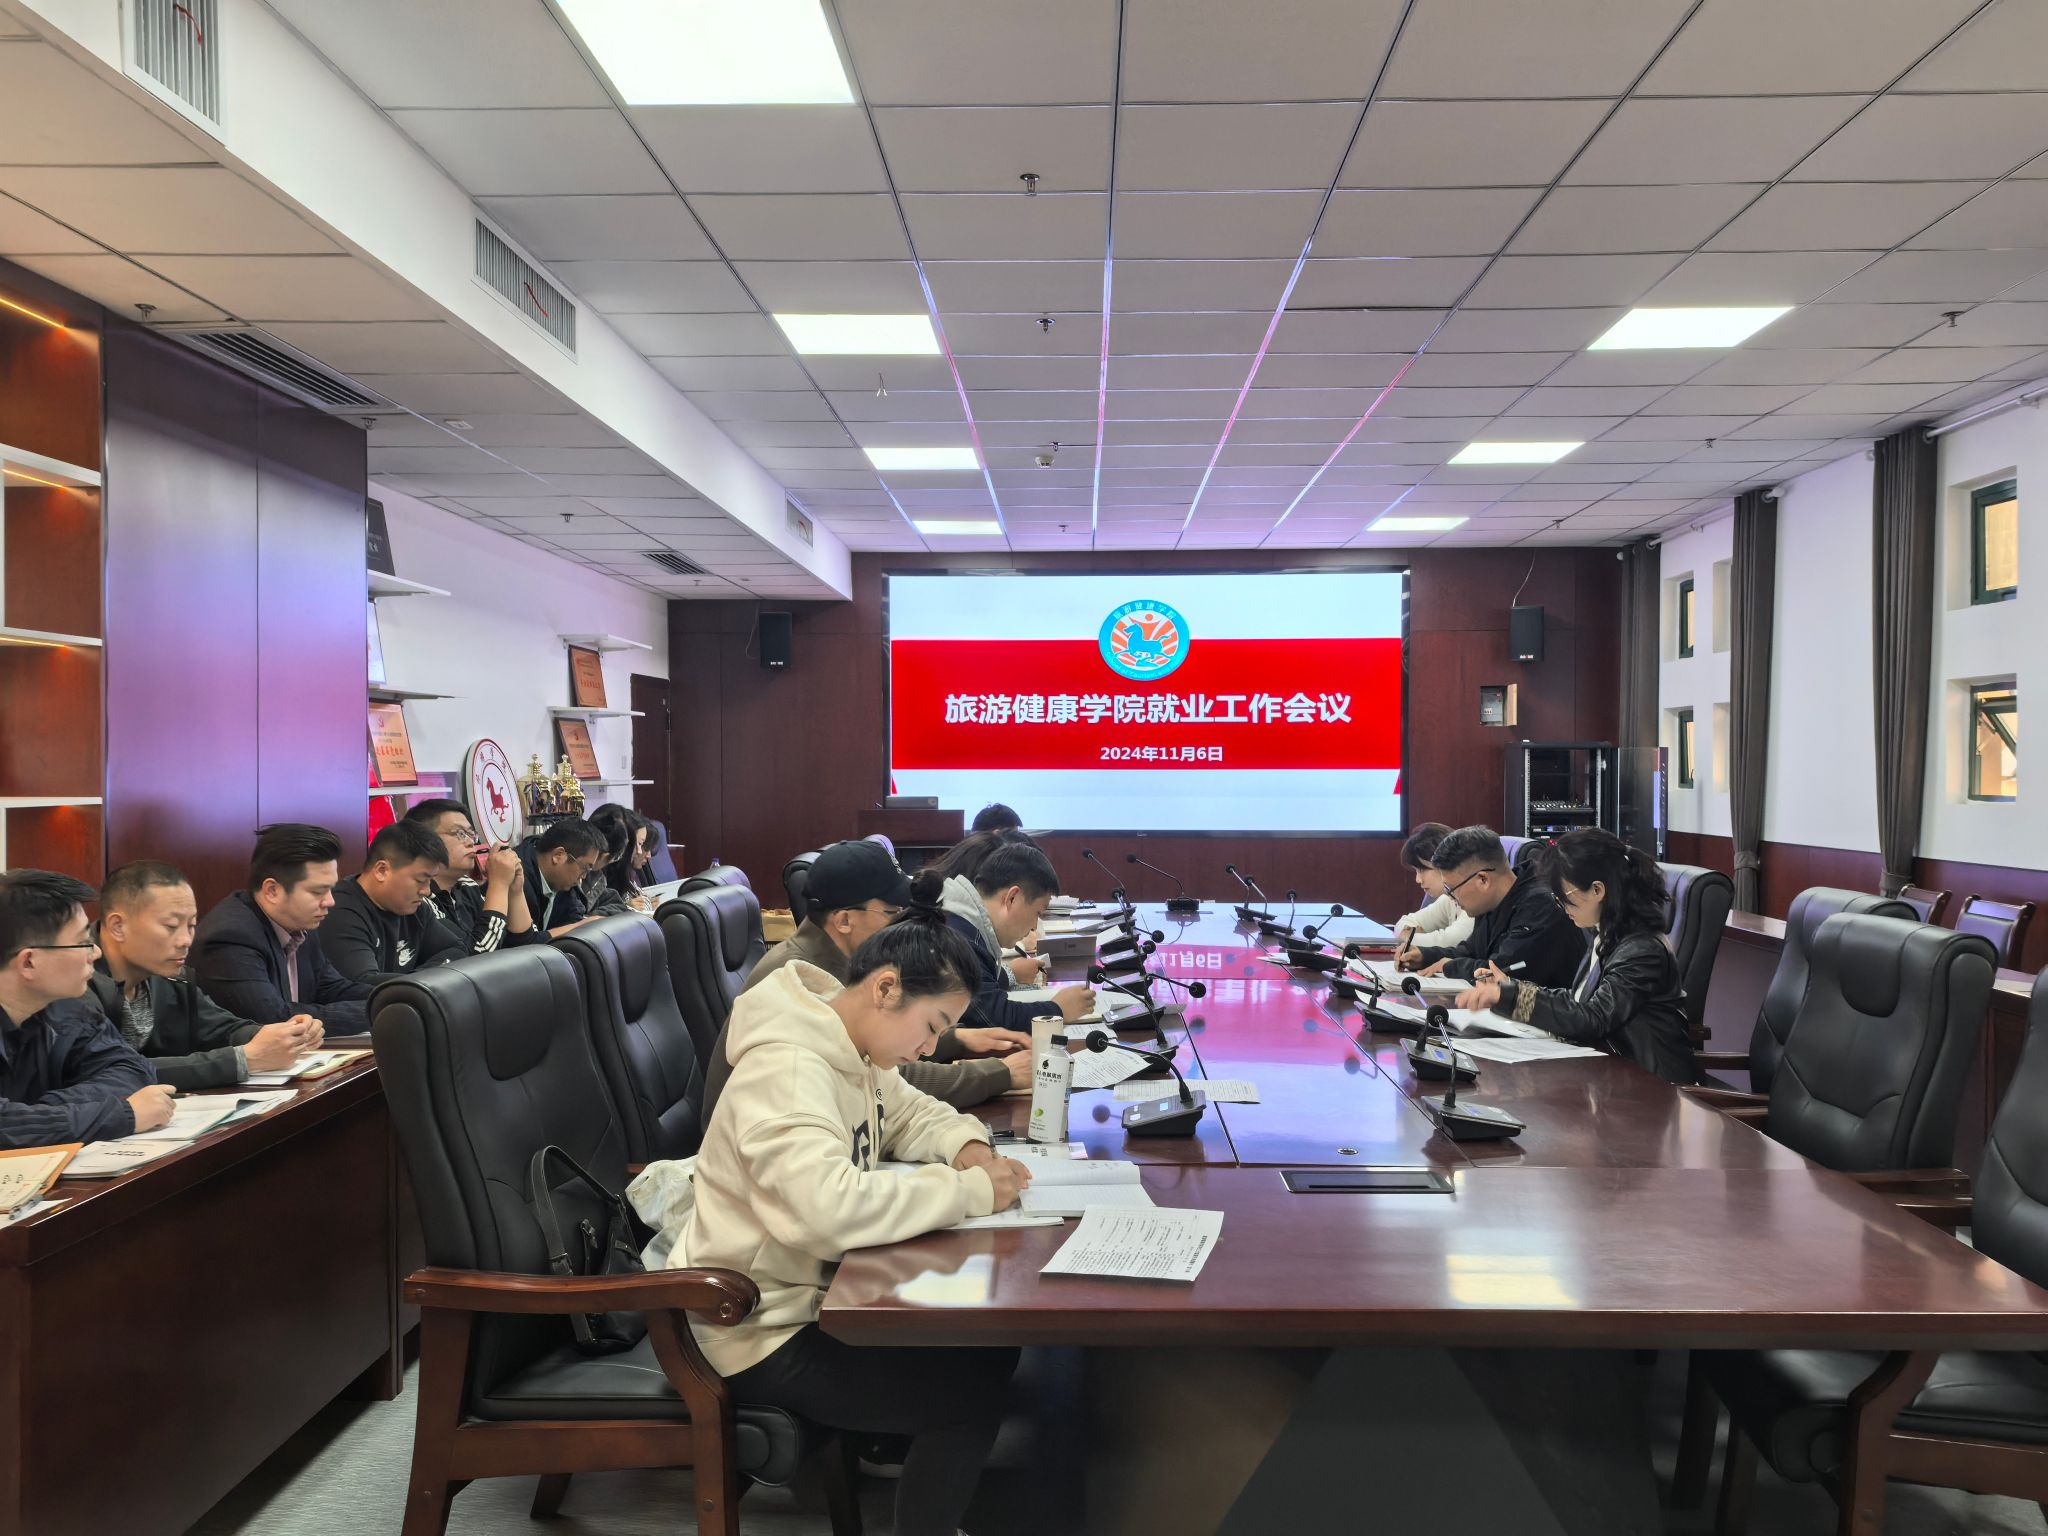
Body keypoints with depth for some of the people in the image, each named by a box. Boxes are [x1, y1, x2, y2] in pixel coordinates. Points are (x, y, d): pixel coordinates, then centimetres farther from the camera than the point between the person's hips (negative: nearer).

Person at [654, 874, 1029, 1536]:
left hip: (819, 1289, 9)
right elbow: (832, 1207, -44)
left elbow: (911, 1112, 18)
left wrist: (968, 1144, -5)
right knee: (975, 1387, -7)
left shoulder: (853, 1049, 0)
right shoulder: (787, 1069, -29)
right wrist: (970, 1190, -32)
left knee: (992, 1341, 9)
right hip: (766, 1332, -9)